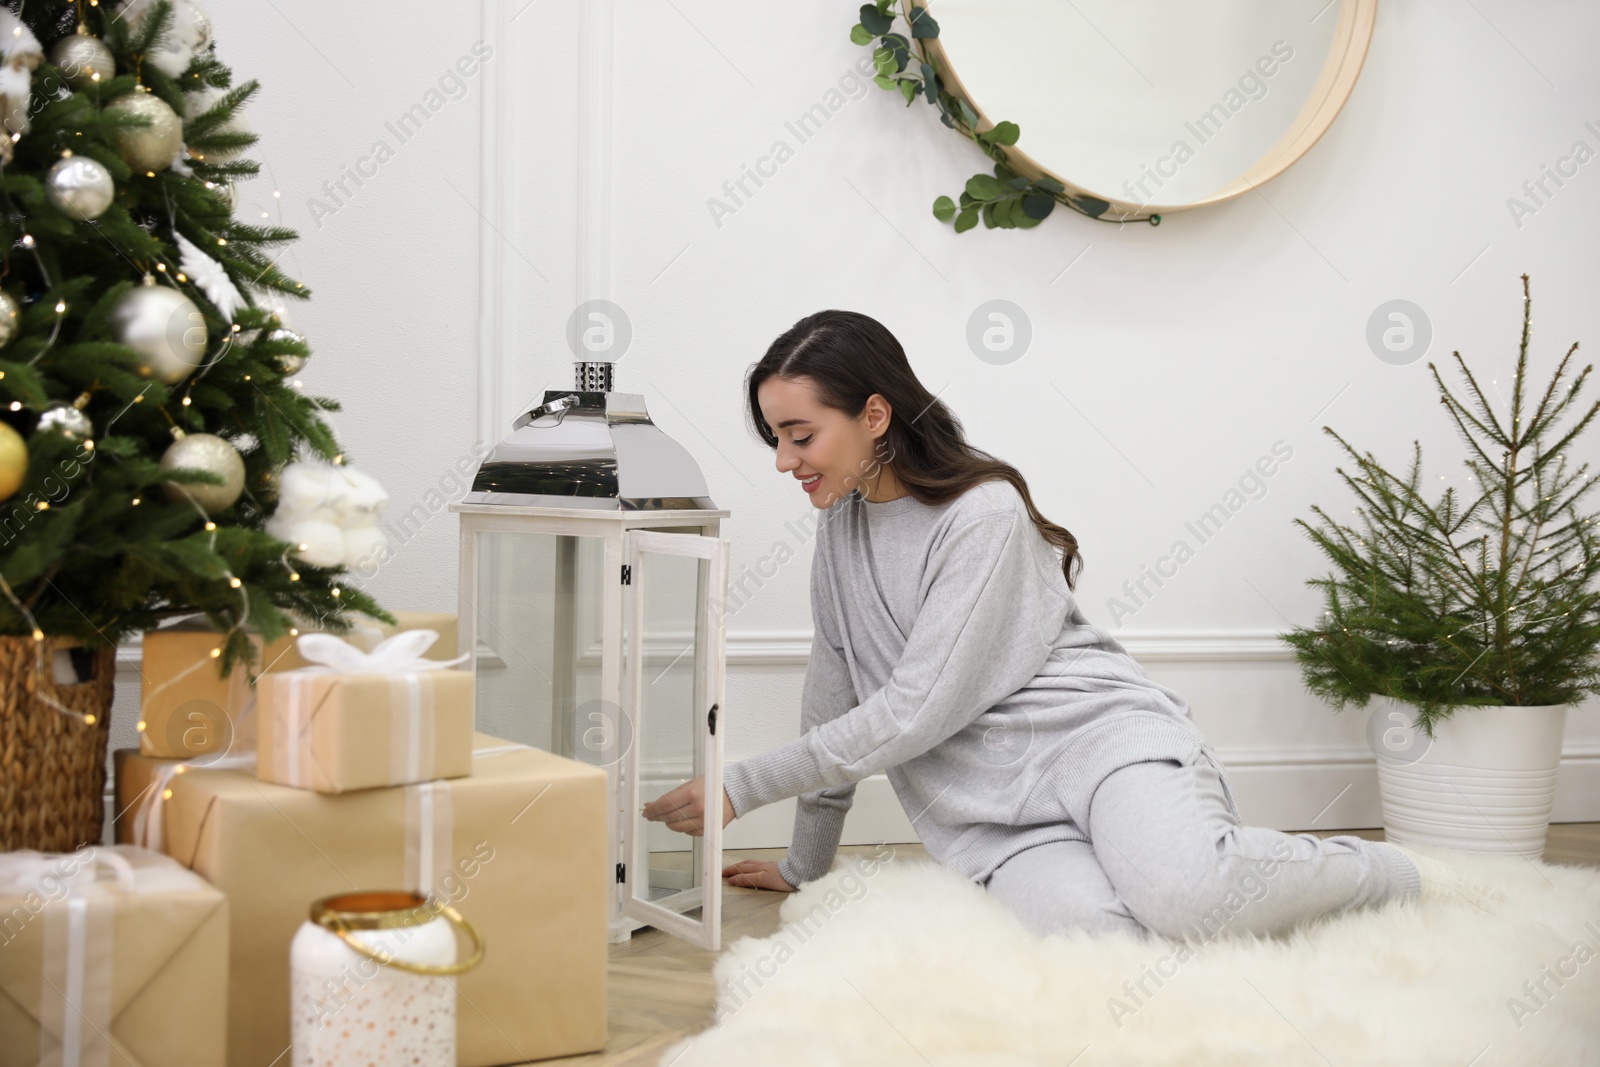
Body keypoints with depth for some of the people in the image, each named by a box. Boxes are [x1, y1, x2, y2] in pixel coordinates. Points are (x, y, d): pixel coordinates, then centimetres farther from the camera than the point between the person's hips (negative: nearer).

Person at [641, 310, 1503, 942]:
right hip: (988, 810, 4)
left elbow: (915, 712, -15)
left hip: (1092, 732, -4)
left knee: (1182, 894, -36)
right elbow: (836, 697, 22)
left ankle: (1405, 875, -7)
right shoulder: (842, 524, 13)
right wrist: (805, 866, 26)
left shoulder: (985, 516, -10)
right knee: (1092, 929, -33)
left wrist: (743, 786, -11)